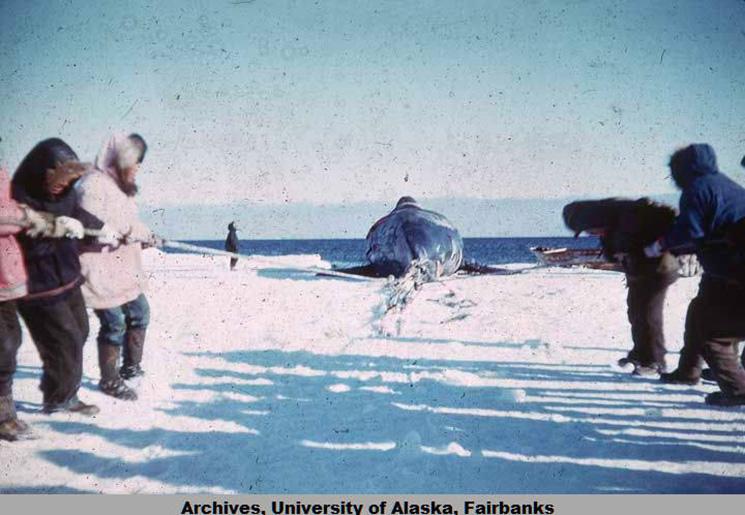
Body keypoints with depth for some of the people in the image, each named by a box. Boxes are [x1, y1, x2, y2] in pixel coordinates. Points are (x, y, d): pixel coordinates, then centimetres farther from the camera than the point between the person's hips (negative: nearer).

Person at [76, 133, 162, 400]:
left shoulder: (121, 184, 12)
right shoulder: (93, 184, -18)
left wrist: (146, 236, 4)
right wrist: (130, 230, -24)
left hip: (124, 267, 10)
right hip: (100, 268, -10)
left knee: (139, 313, 18)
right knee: (114, 324, -4)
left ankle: (131, 367, 35)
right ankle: (109, 380, 15)